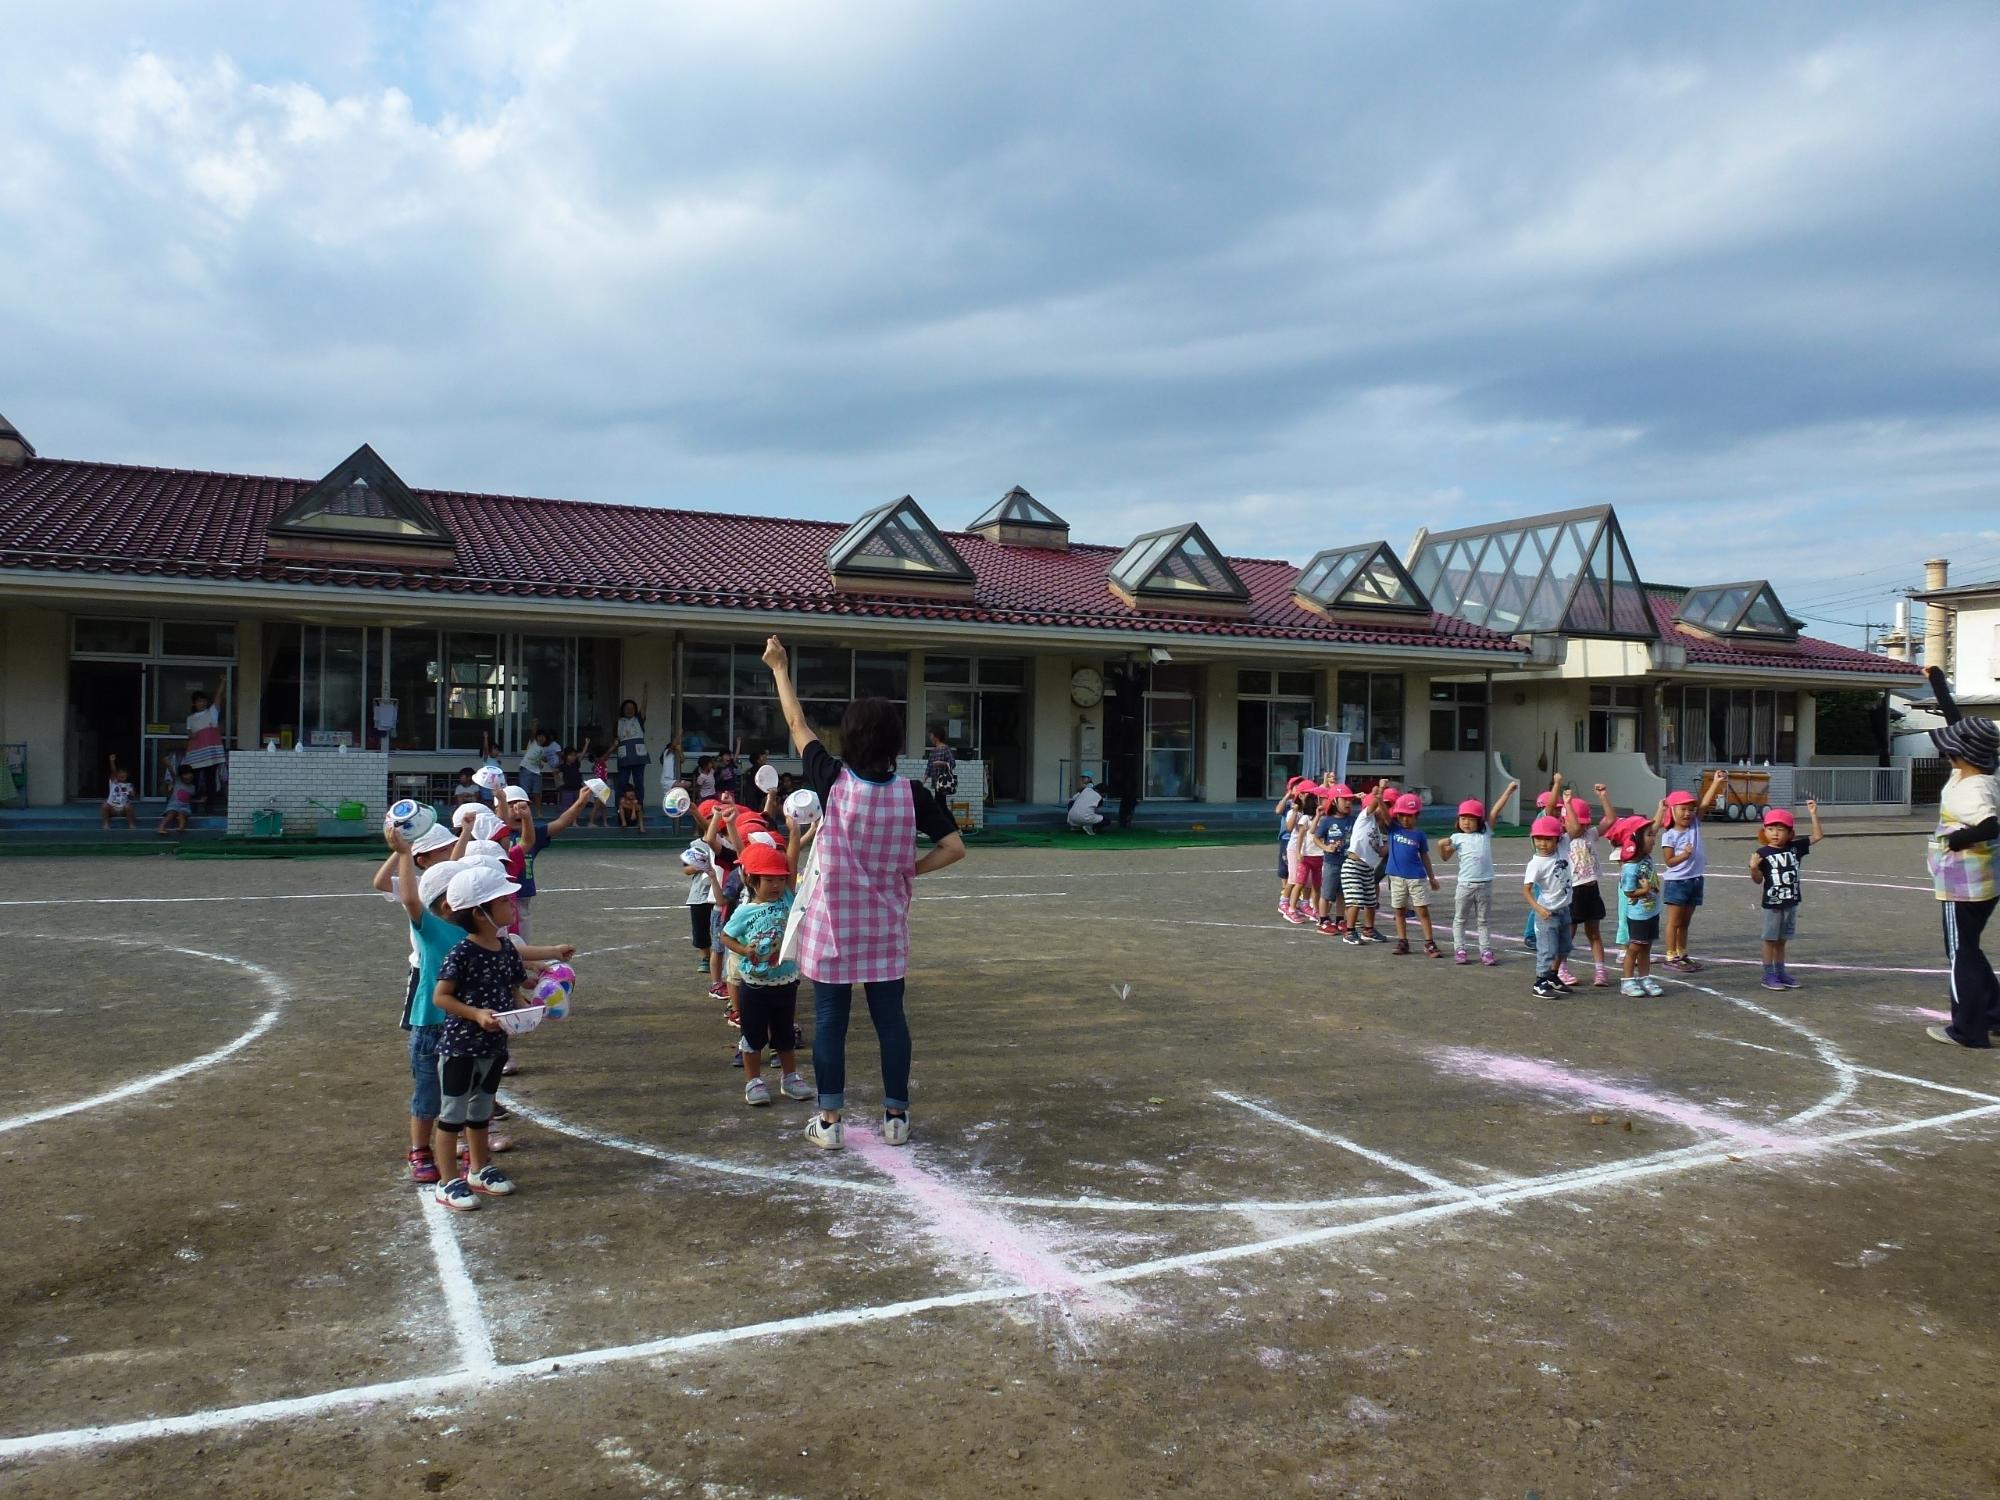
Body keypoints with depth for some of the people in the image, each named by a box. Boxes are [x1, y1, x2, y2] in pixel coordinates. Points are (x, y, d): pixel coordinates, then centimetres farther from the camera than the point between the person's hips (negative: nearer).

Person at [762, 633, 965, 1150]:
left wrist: (780, 668, 12)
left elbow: (797, 725, 1)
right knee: (891, 1019, 10)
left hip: (833, 926, -1)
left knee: (829, 1021, 7)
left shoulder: (833, 782, -12)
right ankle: (896, 1116, 19)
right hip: (885, 928, 2)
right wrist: (910, 870, 3)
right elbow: (954, 848, -8)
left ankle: (829, 1121, 13)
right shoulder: (911, 793, -9)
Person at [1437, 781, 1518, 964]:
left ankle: (1486, 951, 14)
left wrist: (1508, 790, 0)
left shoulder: (1486, 833, 5)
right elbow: (1446, 857, 2)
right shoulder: (1457, 838, 1)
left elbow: (1496, 811, 2)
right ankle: (1460, 950, 16)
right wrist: (1441, 845, -17)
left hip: (1485, 884, 1)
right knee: (1460, 919, 7)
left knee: (1484, 920, 9)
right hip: (1465, 885, -1)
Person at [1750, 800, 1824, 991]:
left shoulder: (1795, 848, 2)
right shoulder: (1763, 853, -10)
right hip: (1772, 904, -4)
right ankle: (1768, 976, 8)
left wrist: (1813, 814, -5)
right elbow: (1758, 880, -8)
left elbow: (1818, 835, 3)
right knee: (1770, 939, 3)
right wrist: (1754, 868, -28)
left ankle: (1780, 973, 23)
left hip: (1791, 902, 4)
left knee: (1782, 940, 14)